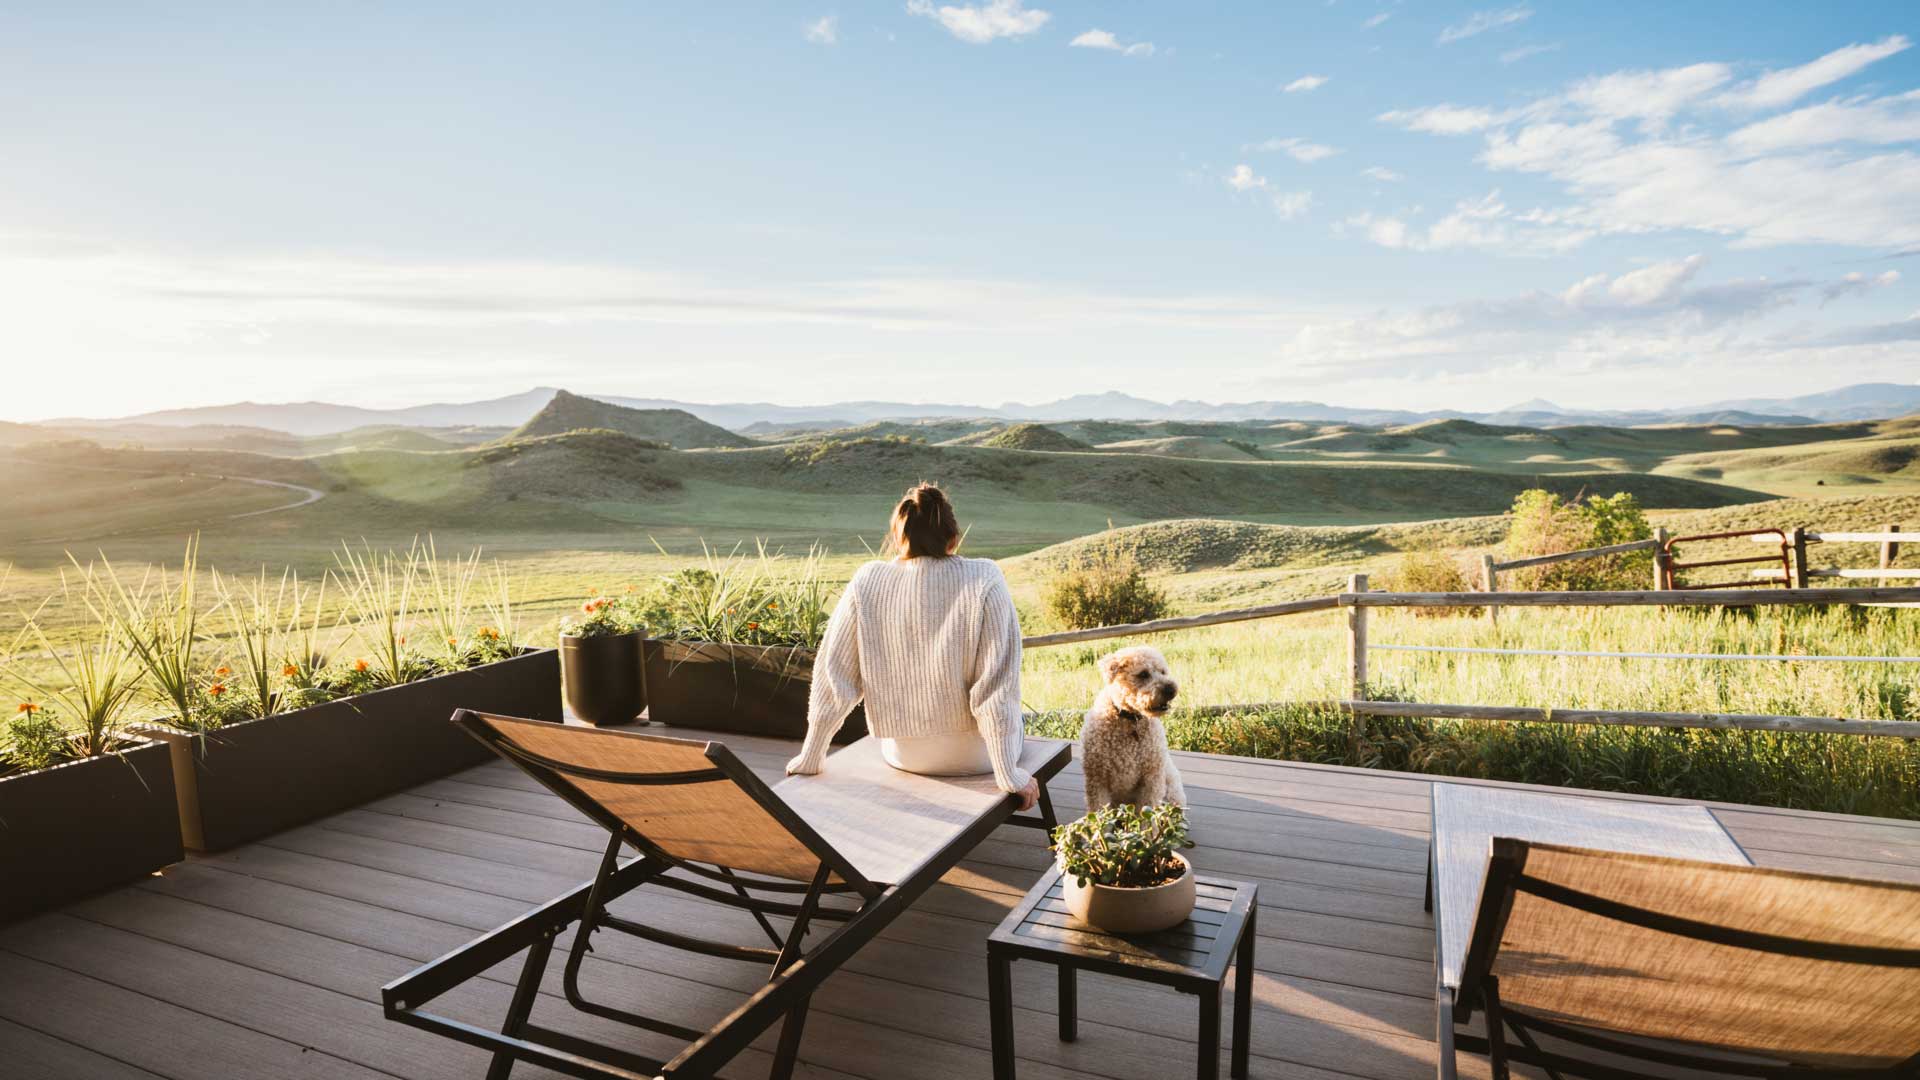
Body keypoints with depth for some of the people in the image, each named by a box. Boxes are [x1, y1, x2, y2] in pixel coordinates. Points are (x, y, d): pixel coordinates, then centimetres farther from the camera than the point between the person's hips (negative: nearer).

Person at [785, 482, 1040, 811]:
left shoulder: (867, 582, -15)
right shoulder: (985, 581, -21)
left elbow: (834, 676, -11)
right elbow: (996, 688, -23)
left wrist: (809, 759, 1)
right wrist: (1010, 776, -14)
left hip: (901, 755, 2)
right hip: (973, 758, -2)